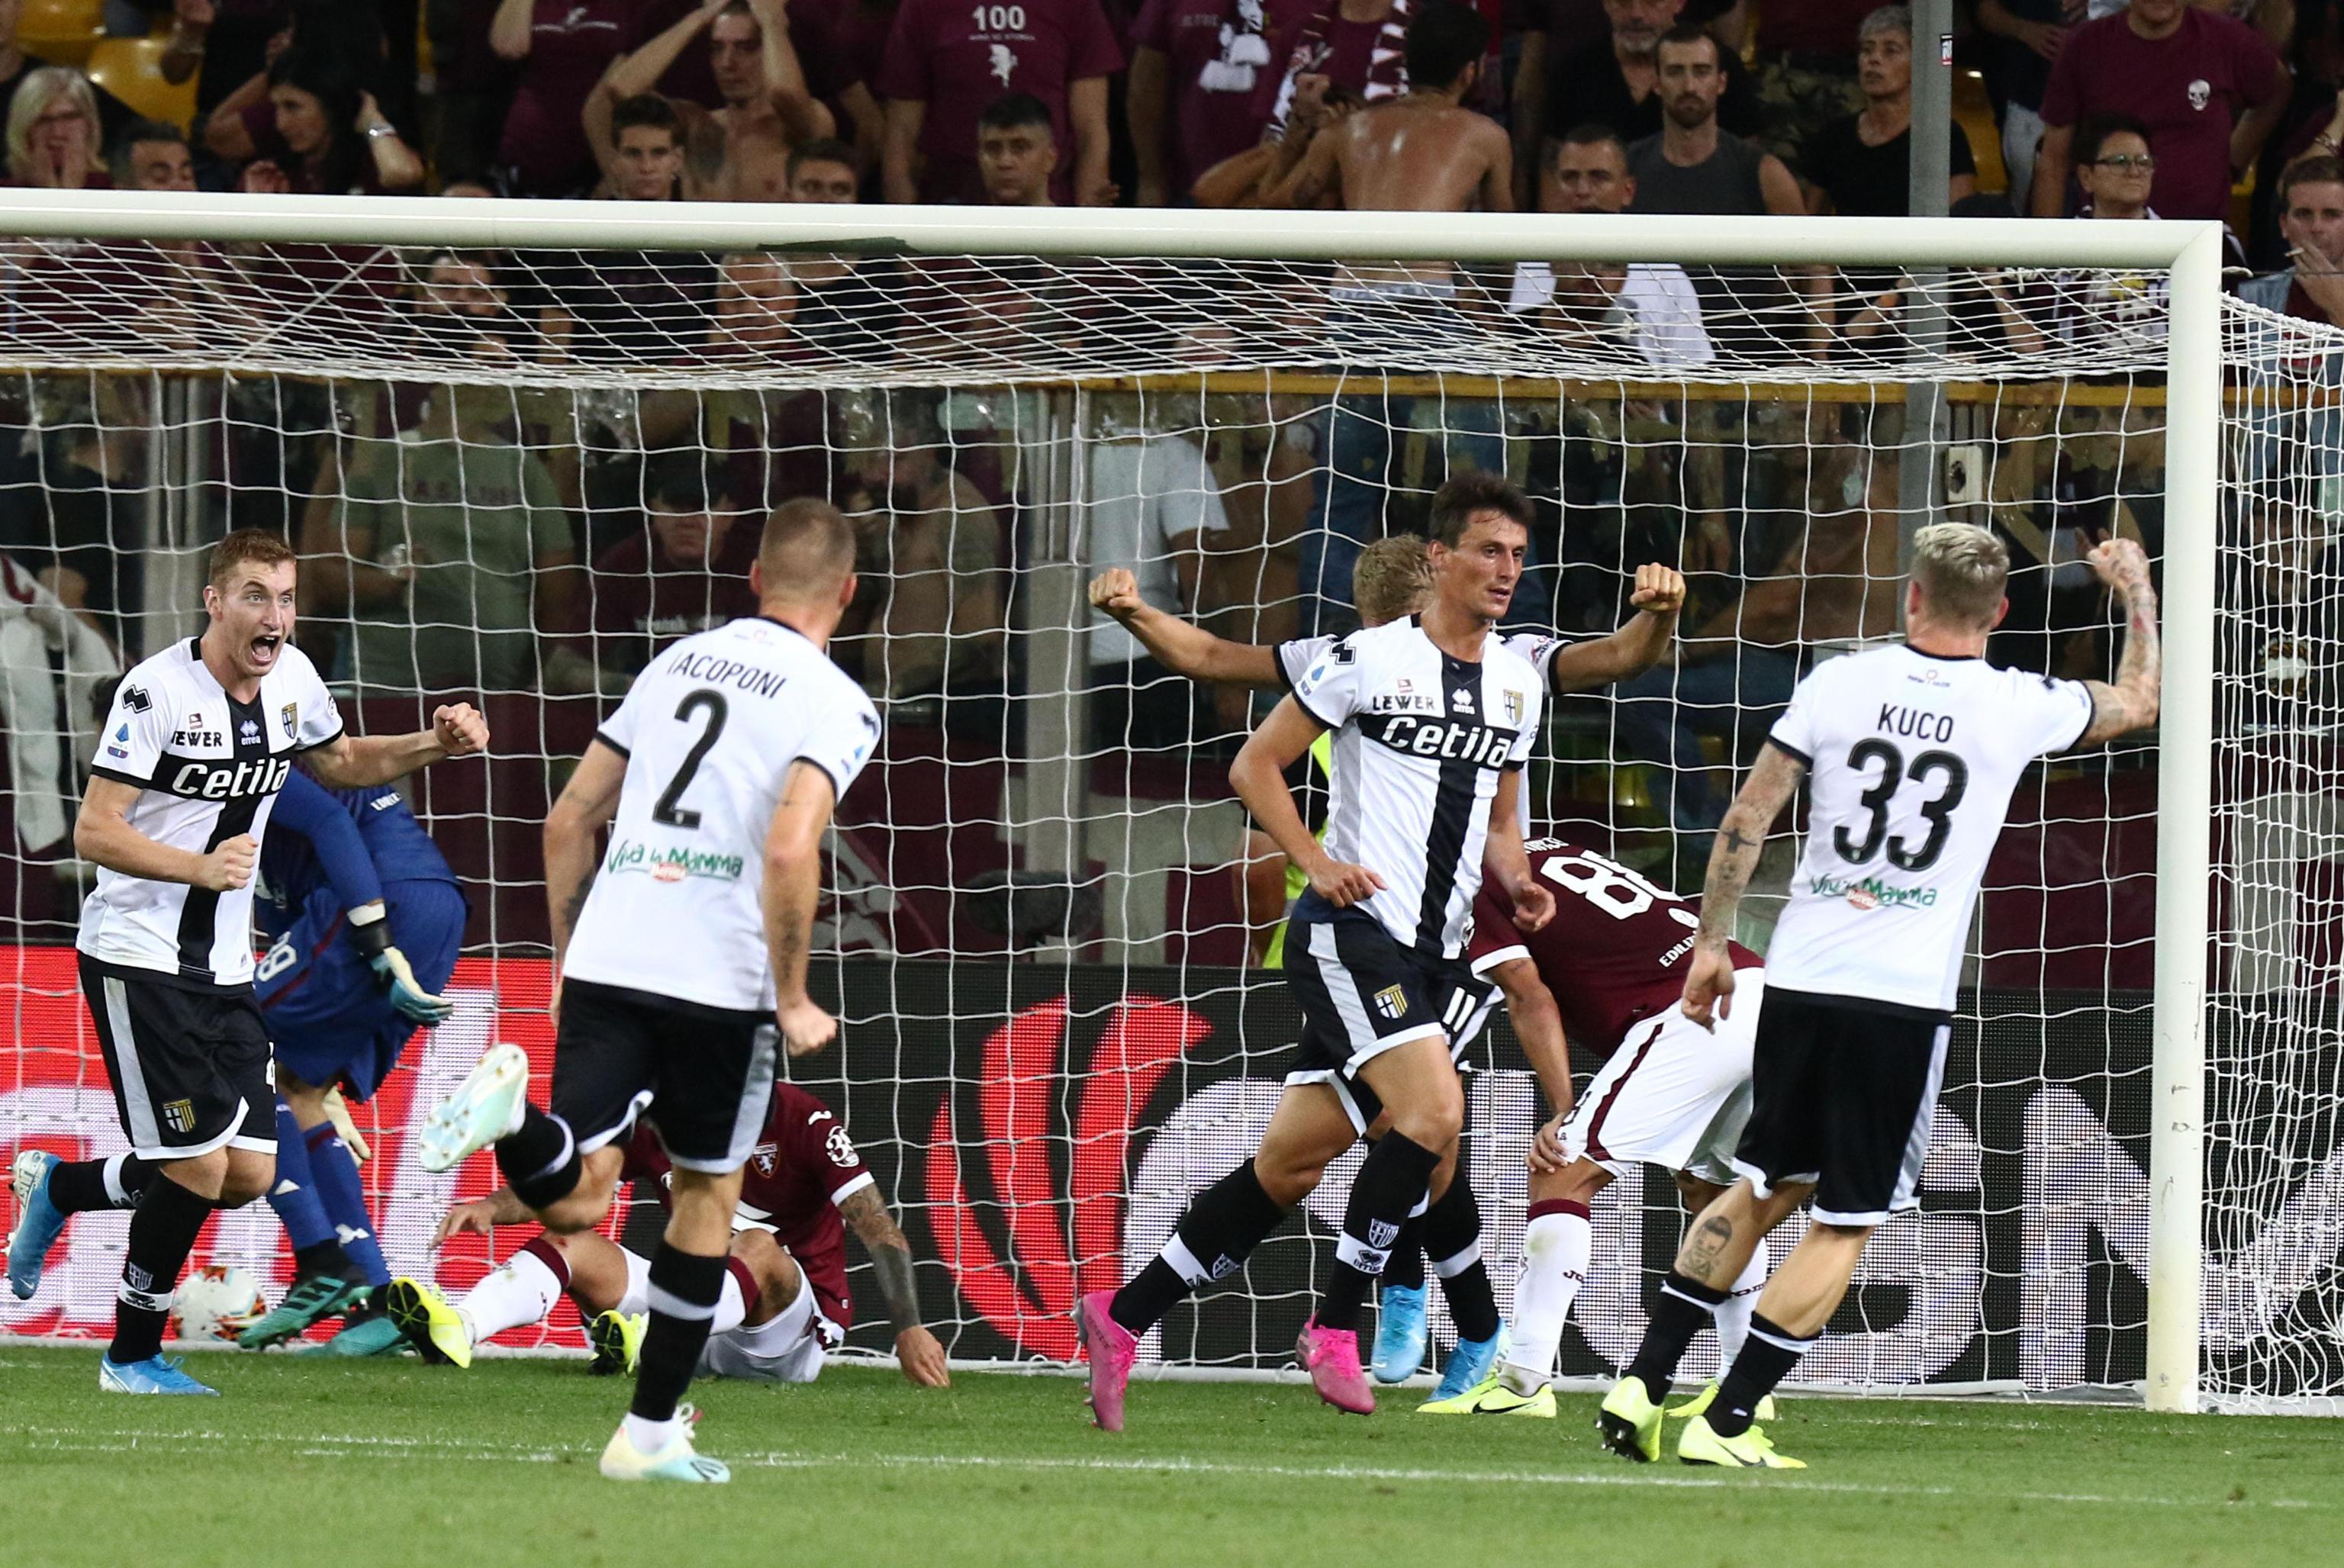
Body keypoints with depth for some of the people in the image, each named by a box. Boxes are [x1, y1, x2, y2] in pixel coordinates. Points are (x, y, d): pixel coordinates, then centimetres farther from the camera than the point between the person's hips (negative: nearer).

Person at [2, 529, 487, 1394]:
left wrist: (434, 745, 7)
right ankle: (133, 1356, 8)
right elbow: (93, 833, -19)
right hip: (137, 958, -7)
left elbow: (340, 762, 24)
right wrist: (201, 867, -32)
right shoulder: (158, 690, -18)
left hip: (223, 965, 7)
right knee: (198, 1166, -11)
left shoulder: (291, 676, 3)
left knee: (249, 1175, 3)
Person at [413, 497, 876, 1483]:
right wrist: (793, 1000, -7)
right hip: (719, 984, -4)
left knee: (574, 1201, 0)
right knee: (706, 1196, 15)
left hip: (605, 961, 4)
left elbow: (569, 819, 19)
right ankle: (651, 1433, 18)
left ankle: (510, 1110, -32)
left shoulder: (678, 663, 18)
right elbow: (789, 848, -17)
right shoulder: (834, 706, -1)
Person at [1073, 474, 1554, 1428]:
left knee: (1290, 1166, 6)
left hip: (1432, 953, 7)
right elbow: (1256, 765, -1)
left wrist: (1518, 881, 5)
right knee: (1434, 1110, -24)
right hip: (1350, 931, -7)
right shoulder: (1368, 660, -6)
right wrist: (1319, 863, -13)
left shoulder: (1518, 685, 14)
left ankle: (1122, 1319, 15)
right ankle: (1334, 1329, -12)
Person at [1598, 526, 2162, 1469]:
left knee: (1767, 1187, 21)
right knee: (1846, 1223, 4)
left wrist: (1710, 943, 13)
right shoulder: (2020, 709, -2)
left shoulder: (1838, 684, 0)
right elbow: (2142, 701, 18)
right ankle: (1726, 1423, -3)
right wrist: (2138, 593, 35)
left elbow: (1746, 820, 3)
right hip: (1904, 1001, -3)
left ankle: (1643, 1383, 16)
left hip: (1800, 980, 3)